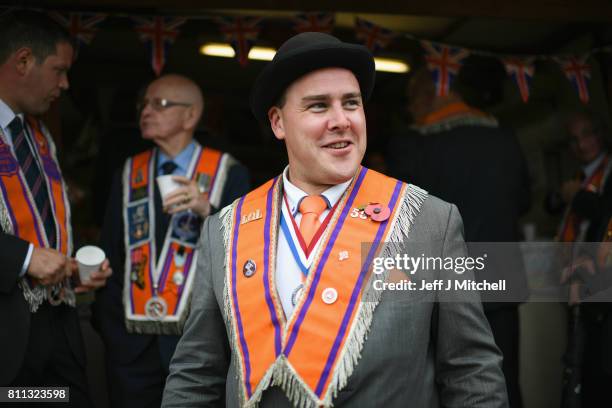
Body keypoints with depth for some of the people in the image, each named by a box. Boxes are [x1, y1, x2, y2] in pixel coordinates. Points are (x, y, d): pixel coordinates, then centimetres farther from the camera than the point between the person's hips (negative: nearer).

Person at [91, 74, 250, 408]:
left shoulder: (229, 173, -1)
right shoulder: (128, 174, 11)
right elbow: (111, 253, 12)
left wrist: (207, 210, -22)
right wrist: (104, 318, 4)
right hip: (132, 339, 3)